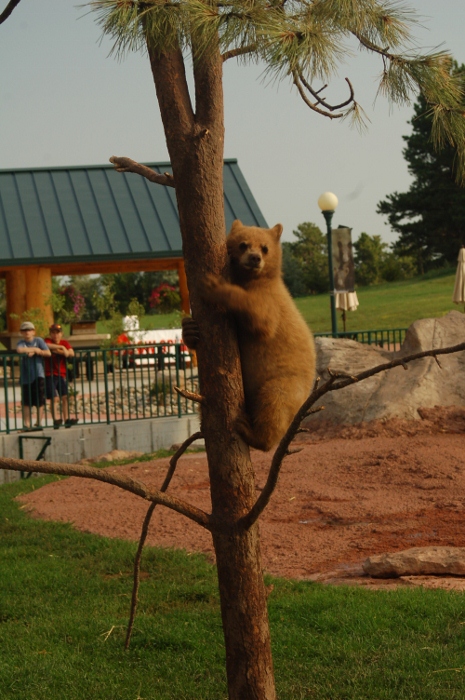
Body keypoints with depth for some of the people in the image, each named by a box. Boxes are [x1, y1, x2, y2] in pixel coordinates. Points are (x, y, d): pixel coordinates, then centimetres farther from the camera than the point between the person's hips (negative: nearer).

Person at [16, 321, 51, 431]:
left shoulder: (39, 341, 3)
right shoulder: (22, 343, 4)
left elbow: (48, 353, -6)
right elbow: (19, 349, -20)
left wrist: (34, 351, -13)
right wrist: (35, 349, -14)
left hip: (38, 375, -1)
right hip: (26, 376, 1)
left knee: (40, 401, -1)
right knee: (26, 402, 4)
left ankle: (38, 423, 9)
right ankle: (27, 424, 10)